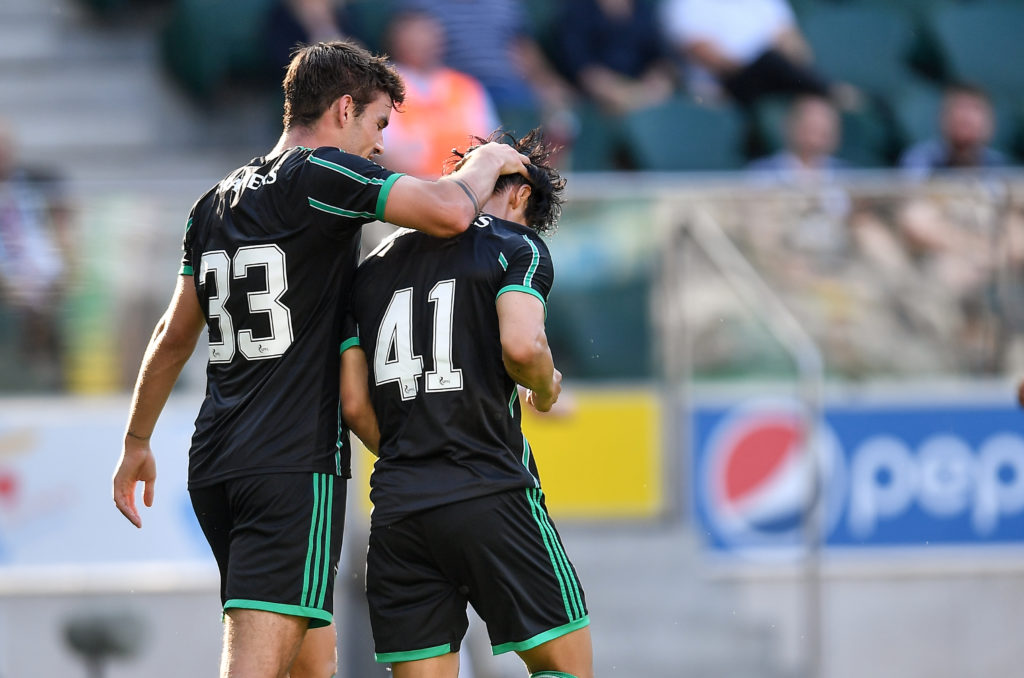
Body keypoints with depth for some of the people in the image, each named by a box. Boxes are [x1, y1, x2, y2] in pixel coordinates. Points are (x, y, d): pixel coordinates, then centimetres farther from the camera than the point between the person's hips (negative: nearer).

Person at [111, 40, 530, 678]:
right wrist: (488, 162, 2)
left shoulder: (217, 202, 17)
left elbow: (174, 336, 26)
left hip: (214, 464, 8)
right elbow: (446, 212, -20)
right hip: (297, 467, -8)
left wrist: (137, 442, 35)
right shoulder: (321, 174, -7)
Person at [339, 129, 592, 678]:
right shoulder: (516, 247, 2)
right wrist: (546, 388, 5)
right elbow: (521, 345, -16)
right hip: (491, 498, -5)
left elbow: (354, 404, 12)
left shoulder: (373, 267, 18)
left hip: (395, 509, 5)